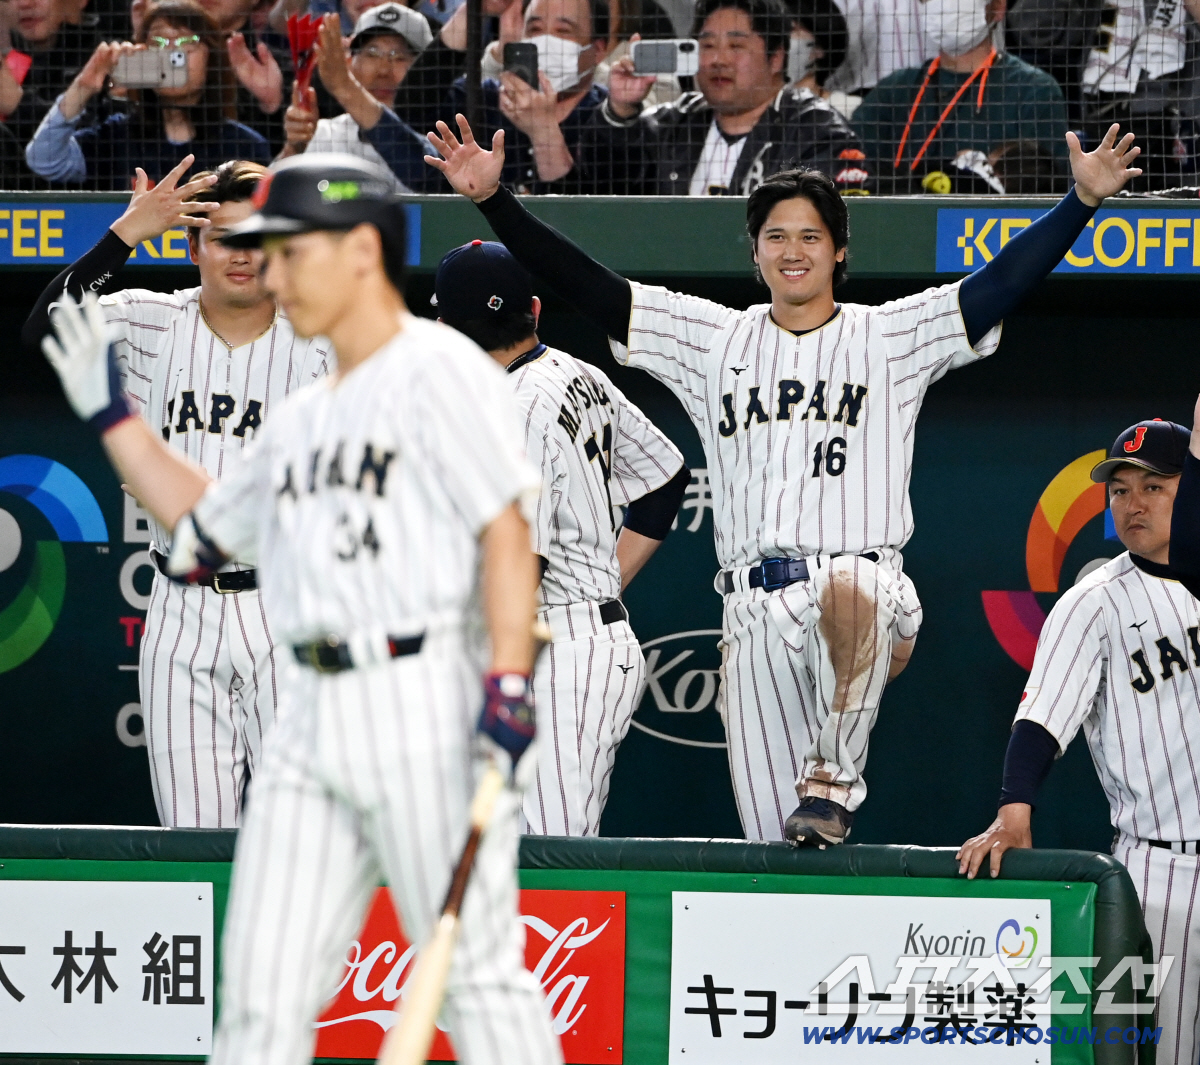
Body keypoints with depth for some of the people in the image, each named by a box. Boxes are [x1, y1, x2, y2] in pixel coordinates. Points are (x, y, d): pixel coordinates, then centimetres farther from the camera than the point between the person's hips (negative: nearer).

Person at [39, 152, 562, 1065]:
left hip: (424, 710, -8)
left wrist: (509, 683, -23)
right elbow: (206, 527, 33)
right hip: (315, 717, 8)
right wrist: (111, 416, 30)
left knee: (478, 974, -7)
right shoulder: (306, 420, 21)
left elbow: (506, 531, -14)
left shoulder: (439, 369, -6)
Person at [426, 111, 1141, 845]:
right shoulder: (711, 339, 17)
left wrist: (1083, 201, -13)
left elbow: (1003, 282, 0)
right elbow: (585, 285, 13)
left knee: (847, 590, -42)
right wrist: (496, 201, 4)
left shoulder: (890, 337, 10)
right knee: (772, 838, -4)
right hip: (757, 611, 3)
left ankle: (833, 777, -29)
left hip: (868, 587, -3)